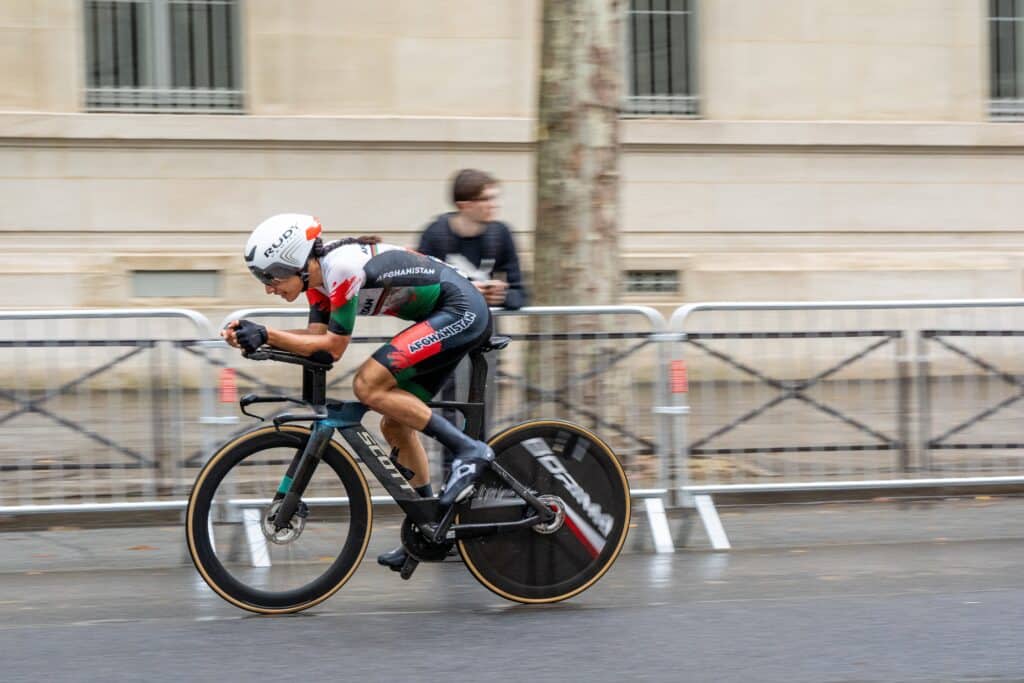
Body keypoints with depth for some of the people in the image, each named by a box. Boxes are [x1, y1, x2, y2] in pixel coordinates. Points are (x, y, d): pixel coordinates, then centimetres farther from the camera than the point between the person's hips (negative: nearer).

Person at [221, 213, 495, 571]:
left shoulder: (342, 267, -23)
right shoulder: (318, 273, 5)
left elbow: (333, 348, -18)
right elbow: (316, 338, 3)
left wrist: (265, 335, -19)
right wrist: (258, 334, -10)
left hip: (463, 312, -10)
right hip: (460, 317, 10)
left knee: (368, 385, -20)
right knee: (395, 424, 11)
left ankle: (468, 450, -15)